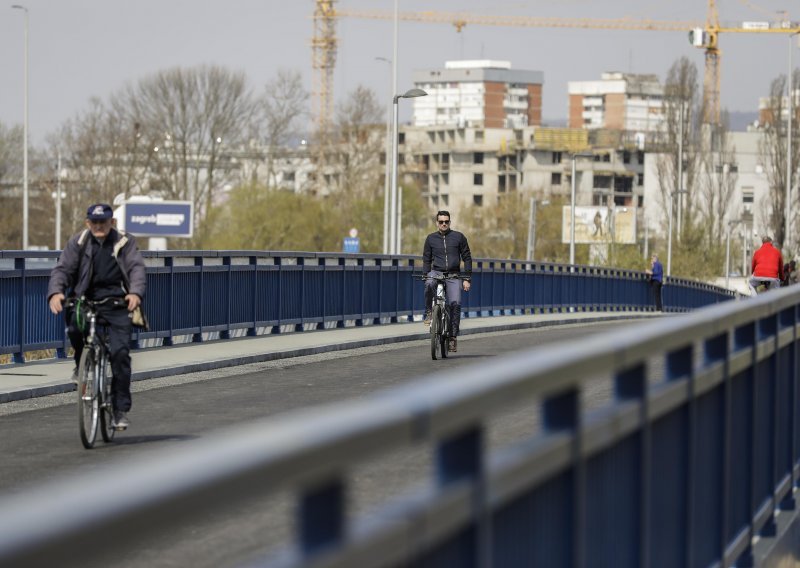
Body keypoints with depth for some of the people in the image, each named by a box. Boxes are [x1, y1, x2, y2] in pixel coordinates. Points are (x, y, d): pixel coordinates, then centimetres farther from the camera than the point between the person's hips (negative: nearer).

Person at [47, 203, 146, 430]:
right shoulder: (78, 242, 4)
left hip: (116, 303, -1)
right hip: (85, 300, 1)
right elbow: (62, 269, -5)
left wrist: (136, 293, -32)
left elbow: (137, 268, -11)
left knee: (120, 352, -12)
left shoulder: (124, 243, 1)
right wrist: (56, 292, -26)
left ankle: (121, 410, -2)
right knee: (73, 325, -31)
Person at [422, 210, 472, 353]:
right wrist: (425, 277, 4)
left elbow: (467, 258, 8)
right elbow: (426, 259, 15)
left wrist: (466, 279, 2)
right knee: (429, 284, -36)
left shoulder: (459, 237, 6)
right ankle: (428, 313, -19)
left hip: (453, 276, 0)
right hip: (436, 272, 0)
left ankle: (453, 337, -13)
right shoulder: (431, 238, 10)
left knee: (455, 303, -18)